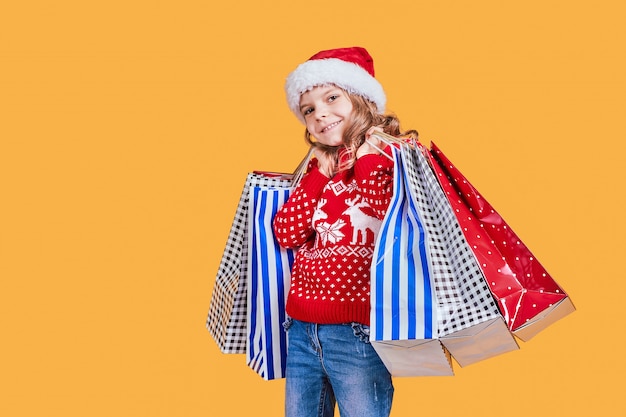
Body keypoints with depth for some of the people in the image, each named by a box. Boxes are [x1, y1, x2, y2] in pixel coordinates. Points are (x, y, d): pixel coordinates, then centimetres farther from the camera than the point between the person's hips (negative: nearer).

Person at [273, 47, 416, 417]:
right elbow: (287, 234, 0)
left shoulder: (392, 159, -4)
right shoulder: (319, 170, 13)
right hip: (301, 331, 6)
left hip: (357, 334, -6)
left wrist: (367, 161, -16)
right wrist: (321, 172, -1)